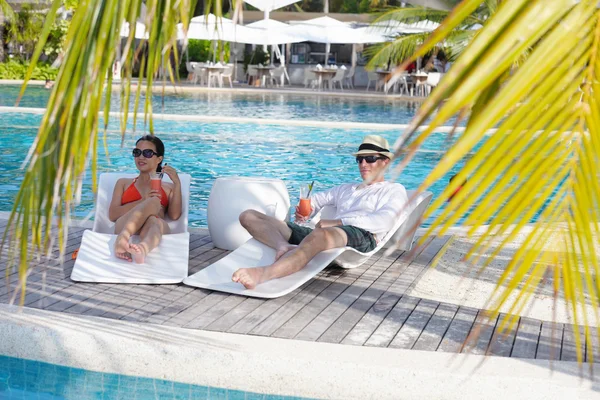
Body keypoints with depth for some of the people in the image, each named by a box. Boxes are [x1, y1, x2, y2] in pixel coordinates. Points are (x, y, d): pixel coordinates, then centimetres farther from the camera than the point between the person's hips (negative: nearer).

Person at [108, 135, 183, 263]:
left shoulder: (168, 188, 31)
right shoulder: (123, 183, 32)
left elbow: (175, 215, 10)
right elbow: (112, 214, 12)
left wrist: (177, 184, 4)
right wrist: (144, 201, 0)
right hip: (124, 228, 0)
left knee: (153, 221, -39)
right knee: (153, 202, -33)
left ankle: (143, 249, -74)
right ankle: (122, 240, -60)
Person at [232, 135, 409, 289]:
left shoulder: (395, 190, 20)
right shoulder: (346, 189, 40)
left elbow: (384, 221, 0)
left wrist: (337, 222, -10)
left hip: (362, 236, -6)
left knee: (322, 234, -44)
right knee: (248, 216, -7)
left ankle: (263, 274, -64)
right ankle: (283, 247, -39)